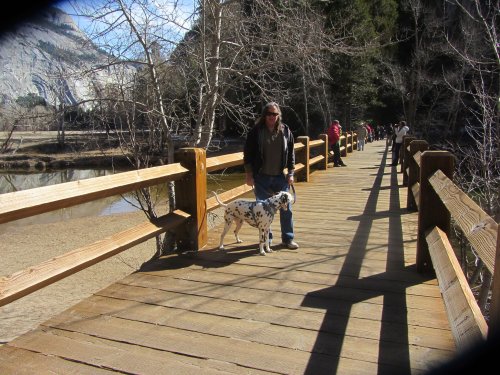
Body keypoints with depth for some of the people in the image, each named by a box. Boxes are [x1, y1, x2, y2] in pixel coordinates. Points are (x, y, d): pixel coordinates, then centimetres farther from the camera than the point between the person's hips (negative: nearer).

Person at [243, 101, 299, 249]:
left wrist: (291, 173, 3)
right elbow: (248, 154, -3)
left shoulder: (285, 131, 3)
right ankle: (266, 239, 21)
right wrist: (249, 175, -6)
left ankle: (288, 238, 20)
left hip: (281, 177, 2)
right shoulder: (256, 131, -4)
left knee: (286, 208, 6)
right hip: (261, 177, -2)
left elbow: (291, 153, 8)